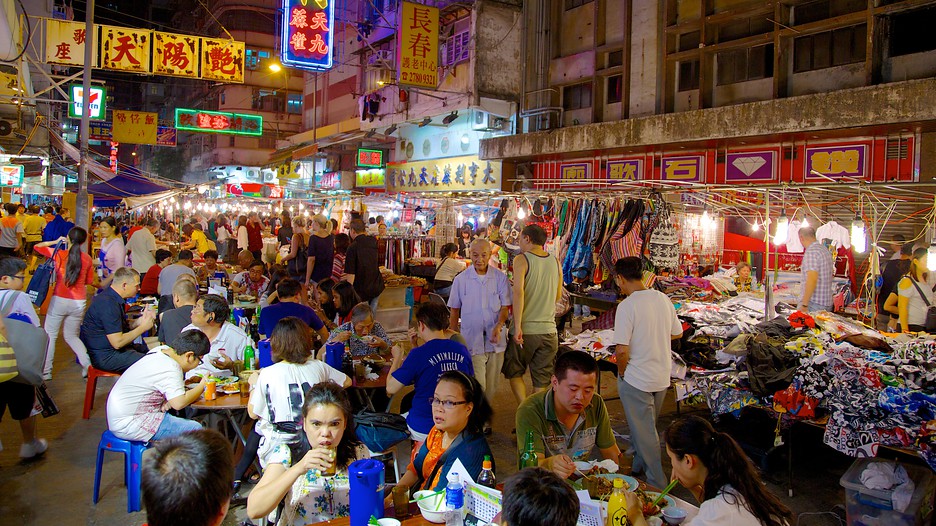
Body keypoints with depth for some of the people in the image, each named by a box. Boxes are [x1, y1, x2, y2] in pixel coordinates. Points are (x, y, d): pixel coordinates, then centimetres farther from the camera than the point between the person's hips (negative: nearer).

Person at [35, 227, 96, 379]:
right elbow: (90, 281, 9)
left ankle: (46, 371, 12)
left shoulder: (59, 254, -8)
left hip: (59, 300, -3)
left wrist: (56, 241, 12)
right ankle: (87, 365, 3)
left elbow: (37, 247, 5)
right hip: (79, 303, 3)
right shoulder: (87, 259, -2)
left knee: (50, 335, 11)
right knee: (72, 336, 18)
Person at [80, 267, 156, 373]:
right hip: (104, 356, -11)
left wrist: (141, 320, 0)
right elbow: (117, 342, -25)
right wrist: (143, 327, -15)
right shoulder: (108, 304, -24)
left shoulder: (112, 298, 9)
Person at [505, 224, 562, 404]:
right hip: (549, 329, 4)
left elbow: (518, 292, -21)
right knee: (541, 381, 11)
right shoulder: (556, 262, 6)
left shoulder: (521, 260, -9)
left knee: (514, 373, 15)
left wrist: (517, 326, -22)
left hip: (525, 329, -4)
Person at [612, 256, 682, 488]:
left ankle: (658, 484, 13)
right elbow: (677, 333, 12)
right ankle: (640, 467, 41)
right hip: (662, 376, 7)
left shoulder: (627, 305, -20)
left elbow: (622, 350, -23)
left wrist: (621, 373, -6)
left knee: (644, 433, 6)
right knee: (647, 426, 24)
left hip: (636, 380, -7)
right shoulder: (663, 299, 0)